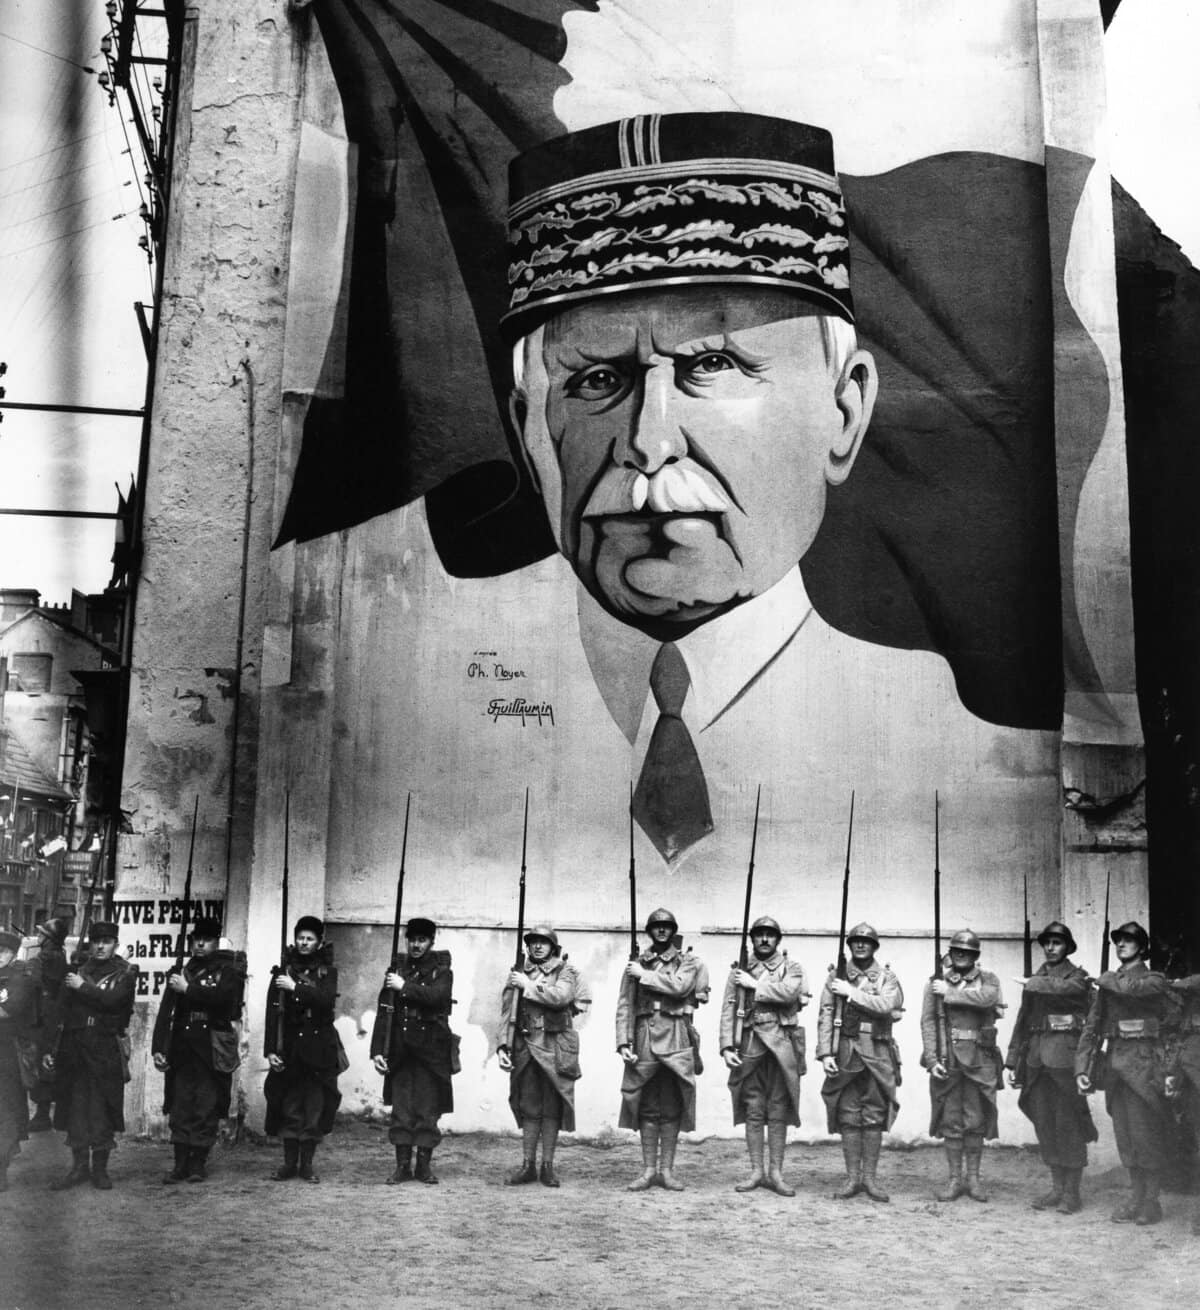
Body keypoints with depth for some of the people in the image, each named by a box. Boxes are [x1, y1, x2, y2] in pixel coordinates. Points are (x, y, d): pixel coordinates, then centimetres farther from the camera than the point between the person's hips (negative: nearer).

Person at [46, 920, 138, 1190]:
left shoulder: (126, 971, 3)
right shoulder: (77, 970, 14)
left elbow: (114, 1000, -15)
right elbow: (62, 1012, 10)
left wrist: (82, 987, -9)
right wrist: (53, 1049, 5)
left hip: (106, 1048, -3)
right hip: (74, 1045, 3)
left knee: (103, 1108, -1)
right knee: (74, 1106, 4)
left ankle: (100, 1168, 10)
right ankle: (79, 1166, 15)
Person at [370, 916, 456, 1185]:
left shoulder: (442, 971, 2)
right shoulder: (396, 970, 9)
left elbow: (437, 996, -20)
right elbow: (384, 1012, 5)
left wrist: (405, 987, -15)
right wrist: (377, 1050, -2)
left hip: (431, 1050, -2)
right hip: (400, 1051, 2)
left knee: (428, 1111, 2)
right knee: (401, 1111, 3)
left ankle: (424, 1165, 12)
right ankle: (402, 1165, 10)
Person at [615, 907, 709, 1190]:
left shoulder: (688, 961, 6)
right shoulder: (636, 964, 11)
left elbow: (679, 986, -15)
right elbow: (625, 1006, 5)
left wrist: (644, 975, -8)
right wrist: (624, 1042, -6)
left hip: (675, 1039, -1)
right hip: (644, 1039, 1)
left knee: (672, 1109, 3)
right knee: (647, 1108, 4)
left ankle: (667, 1169, 10)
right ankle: (648, 1169, 11)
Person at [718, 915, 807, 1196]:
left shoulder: (792, 968, 8)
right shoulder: (740, 971, 11)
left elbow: (789, 993, -15)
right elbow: (728, 1010, 5)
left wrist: (754, 985, -9)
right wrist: (727, 1046, -6)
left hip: (782, 1046, -1)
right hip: (750, 1045, 1)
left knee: (778, 1112, 2)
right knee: (753, 1112, 4)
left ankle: (775, 1173, 8)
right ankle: (756, 1172, 11)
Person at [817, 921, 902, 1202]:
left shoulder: (887, 977, 5)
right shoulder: (836, 976, 8)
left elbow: (886, 1006, -15)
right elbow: (825, 1017, 2)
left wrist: (851, 992, -14)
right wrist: (825, 1053, -7)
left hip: (877, 1053, 0)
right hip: (846, 1052, 0)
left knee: (874, 1117, 3)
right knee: (848, 1117, 3)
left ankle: (870, 1177, 10)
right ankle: (852, 1177, 9)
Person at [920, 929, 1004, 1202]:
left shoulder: (989, 980, 6)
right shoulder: (936, 983, 7)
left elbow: (986, 999, -19)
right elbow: (927, 1022, 0)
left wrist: (950, 993, -14)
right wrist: (932, 1059, -10)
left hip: (979, 1059, 0)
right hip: (947, 1059, 0)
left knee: (976, 1122, 4)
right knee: (950, 1122, 4)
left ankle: (973, 1179, 15)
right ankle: (955, 1180, 12)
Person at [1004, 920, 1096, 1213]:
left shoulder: (1077, 977, 2)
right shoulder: (1034, 980, 18)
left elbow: (1063, 988, -23)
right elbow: (1022, 1022, 17)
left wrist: (1032, 984, -13)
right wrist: (1013, 1061, 13)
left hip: (1065, 1057, -5)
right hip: (1036, 1058, 6)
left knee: (1069, 1124, -3)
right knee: (1044, 1124, 7)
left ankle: (1072, 1192, 3)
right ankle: (1056, 1187, 16)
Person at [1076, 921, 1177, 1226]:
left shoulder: (1153, 980, -1)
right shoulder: (1106, 985, 14)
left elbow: (1131, 989, -24)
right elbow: (1091, 1027, 10)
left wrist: (1107, 980, -3)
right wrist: (1082, 1068, 0)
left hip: (1143, 1063, -5)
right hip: (1114, 1061, 5)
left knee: (1146, 1133, -2)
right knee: (1124, 1134, 8)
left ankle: (1151, 1201, 7)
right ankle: (1135, 1195, 18)